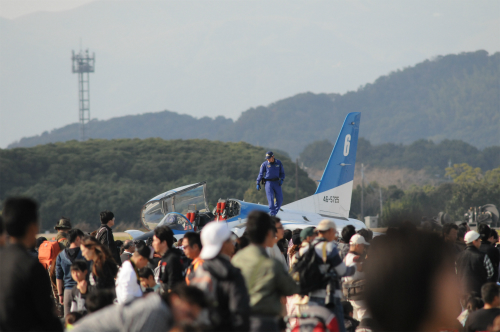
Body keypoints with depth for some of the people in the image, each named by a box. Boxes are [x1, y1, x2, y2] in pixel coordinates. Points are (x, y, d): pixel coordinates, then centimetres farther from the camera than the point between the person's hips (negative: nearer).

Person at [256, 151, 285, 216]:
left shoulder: (279, 163, 5)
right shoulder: (264, 164, -1)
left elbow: (282, 173, 12)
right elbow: (261, 174, 2)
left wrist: (281, 180, -7)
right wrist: (258, 183, -3)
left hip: (277, 183, 3)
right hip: (268, 183, -3)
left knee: (279, 200, 2)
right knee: (271, 199, -12)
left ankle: (274, 212, 20)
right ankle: (272, 214, -13)